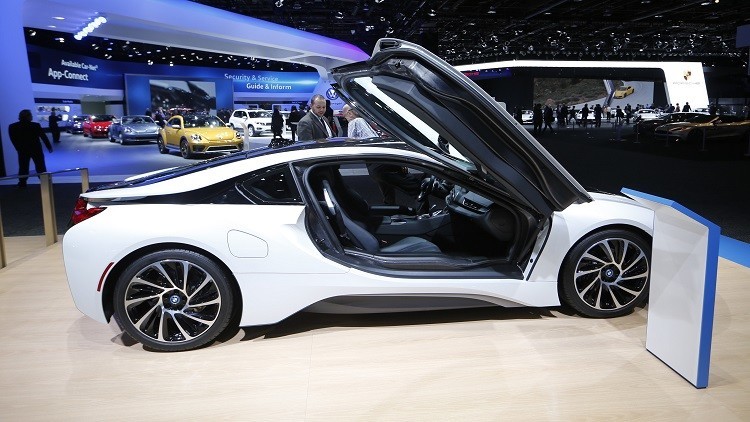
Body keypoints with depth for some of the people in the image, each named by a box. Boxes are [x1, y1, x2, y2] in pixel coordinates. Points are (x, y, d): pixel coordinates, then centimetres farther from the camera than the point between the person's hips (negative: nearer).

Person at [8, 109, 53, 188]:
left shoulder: (12, 127, -7)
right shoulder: (35, 125, -15)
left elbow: (13, 140, -1)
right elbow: (43, 137, -8)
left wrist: (19, 149, 11)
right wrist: (49, 147, 3)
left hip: (22, 151, 2)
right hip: (36, 149, -2)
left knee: (23, 168, 13)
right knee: (40, 167, 7)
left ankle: (22, 184, 18)